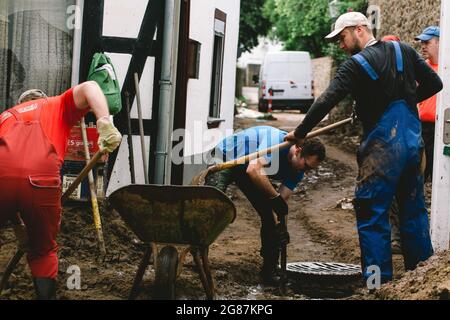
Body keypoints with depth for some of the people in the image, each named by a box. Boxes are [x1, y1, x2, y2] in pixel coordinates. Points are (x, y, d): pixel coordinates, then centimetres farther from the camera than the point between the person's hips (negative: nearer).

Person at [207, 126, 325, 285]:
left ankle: (269, 270, 5)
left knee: (269, 215, -4)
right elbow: (254, 170, -45)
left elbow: (281, 202, -12)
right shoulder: (276, 140, -34)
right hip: (223, 158, -7)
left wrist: (279, 226, -25)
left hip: (246, 169, 7)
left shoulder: (297, 172, -12)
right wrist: (275, 197, -39)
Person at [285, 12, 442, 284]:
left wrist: (300, 133, -6)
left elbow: (326, 103, -14)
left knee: (372, 215, -1)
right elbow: (434, 83, 11)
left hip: (382, 148, -7)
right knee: (414, 210, 15)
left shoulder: (356, 64, -9)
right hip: (414, 142, 7)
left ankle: (380, 283, -2)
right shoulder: (403, 50, 8)